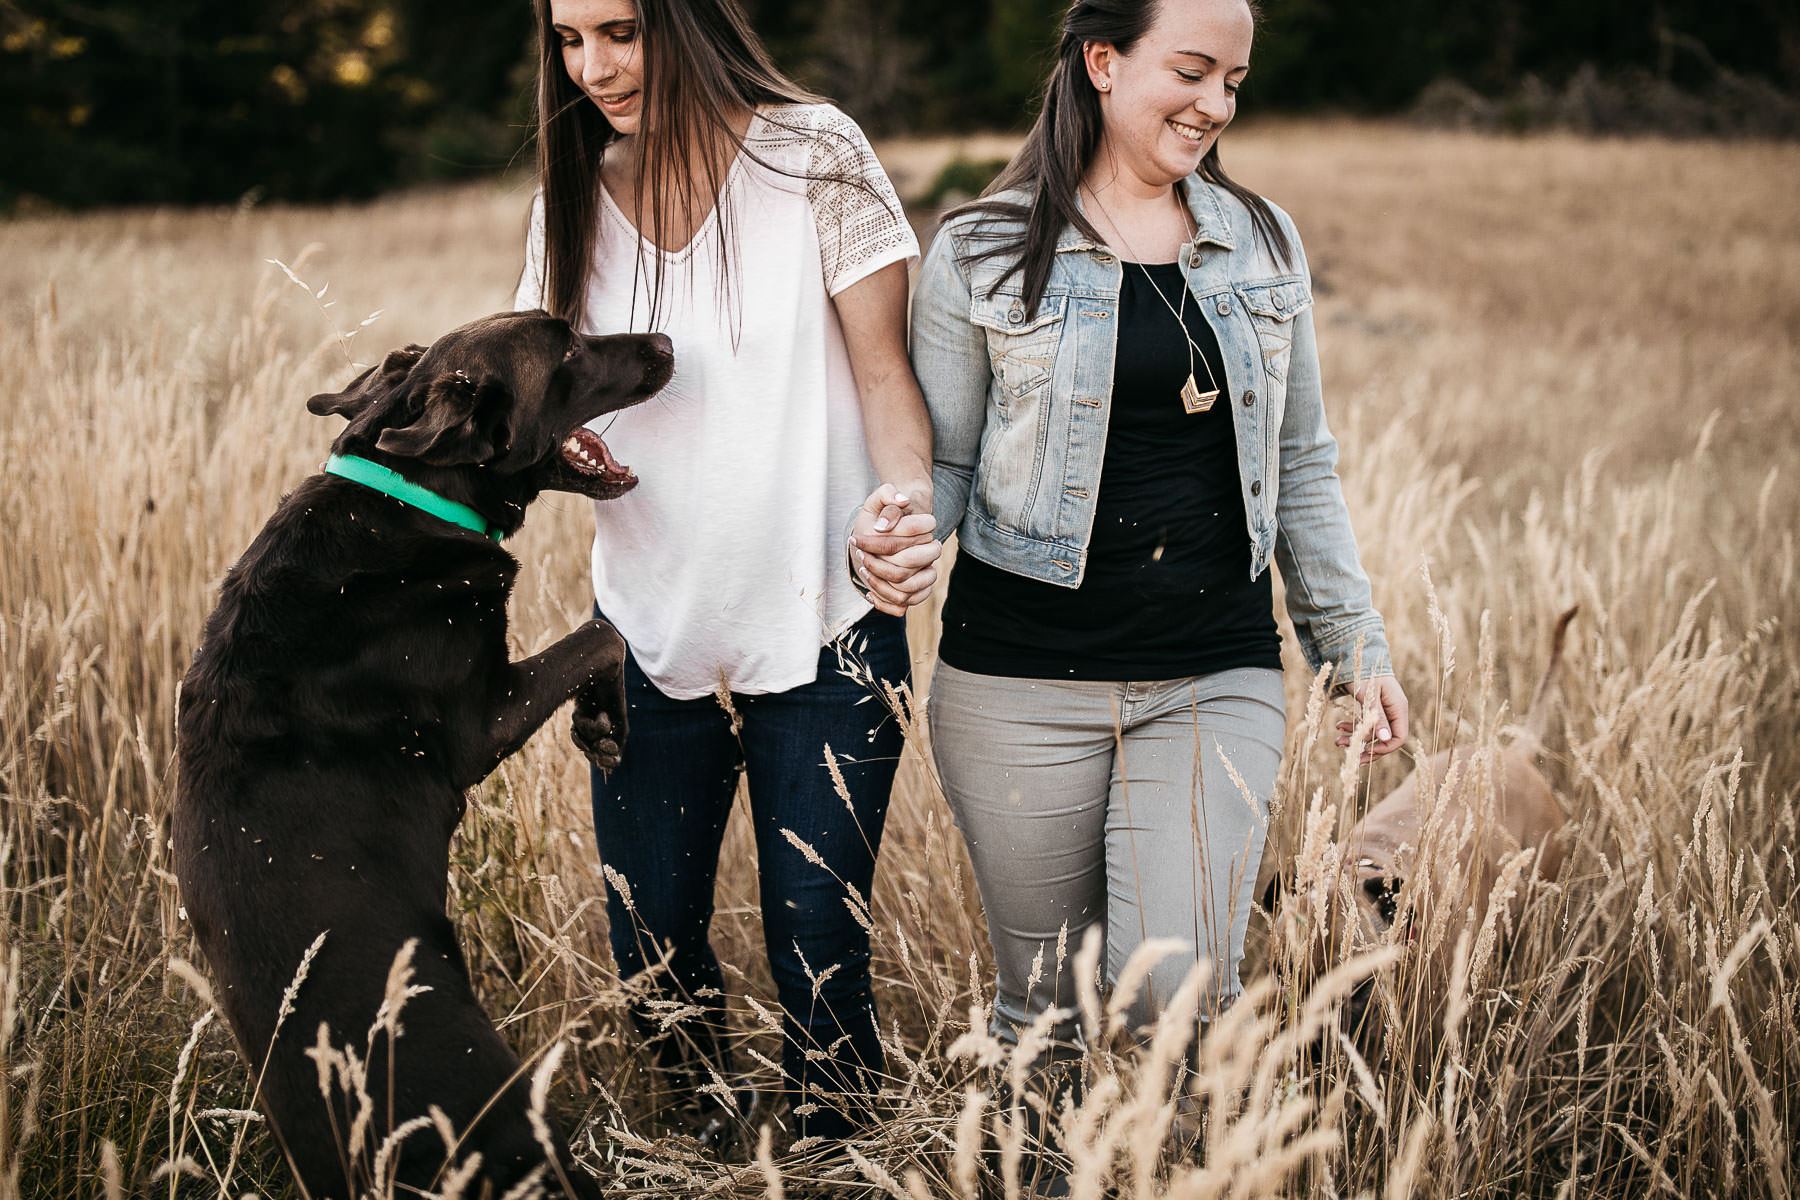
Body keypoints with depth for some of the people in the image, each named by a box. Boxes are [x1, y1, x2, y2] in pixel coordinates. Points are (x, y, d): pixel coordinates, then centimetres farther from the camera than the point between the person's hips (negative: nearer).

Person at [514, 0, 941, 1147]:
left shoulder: (813, 155, -6)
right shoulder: (574, 197, 5)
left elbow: (884, 370, -6)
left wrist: (908, 495, -26)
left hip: (819, 632, -3)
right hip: (652, 632, 4)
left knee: (817, 949, 0)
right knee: (653, 948, 8)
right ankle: (712, 1146, 34)